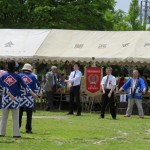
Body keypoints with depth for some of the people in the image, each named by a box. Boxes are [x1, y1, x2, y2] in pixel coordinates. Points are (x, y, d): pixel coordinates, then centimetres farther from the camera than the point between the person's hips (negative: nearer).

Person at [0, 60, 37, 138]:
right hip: (15, 98, -1)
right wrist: (32, 93, 1)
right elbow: (24, 86, -2)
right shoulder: (17, 76, -2)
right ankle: (16, 133, 0)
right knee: (15, 117, 3)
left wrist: (9, 94, -10)